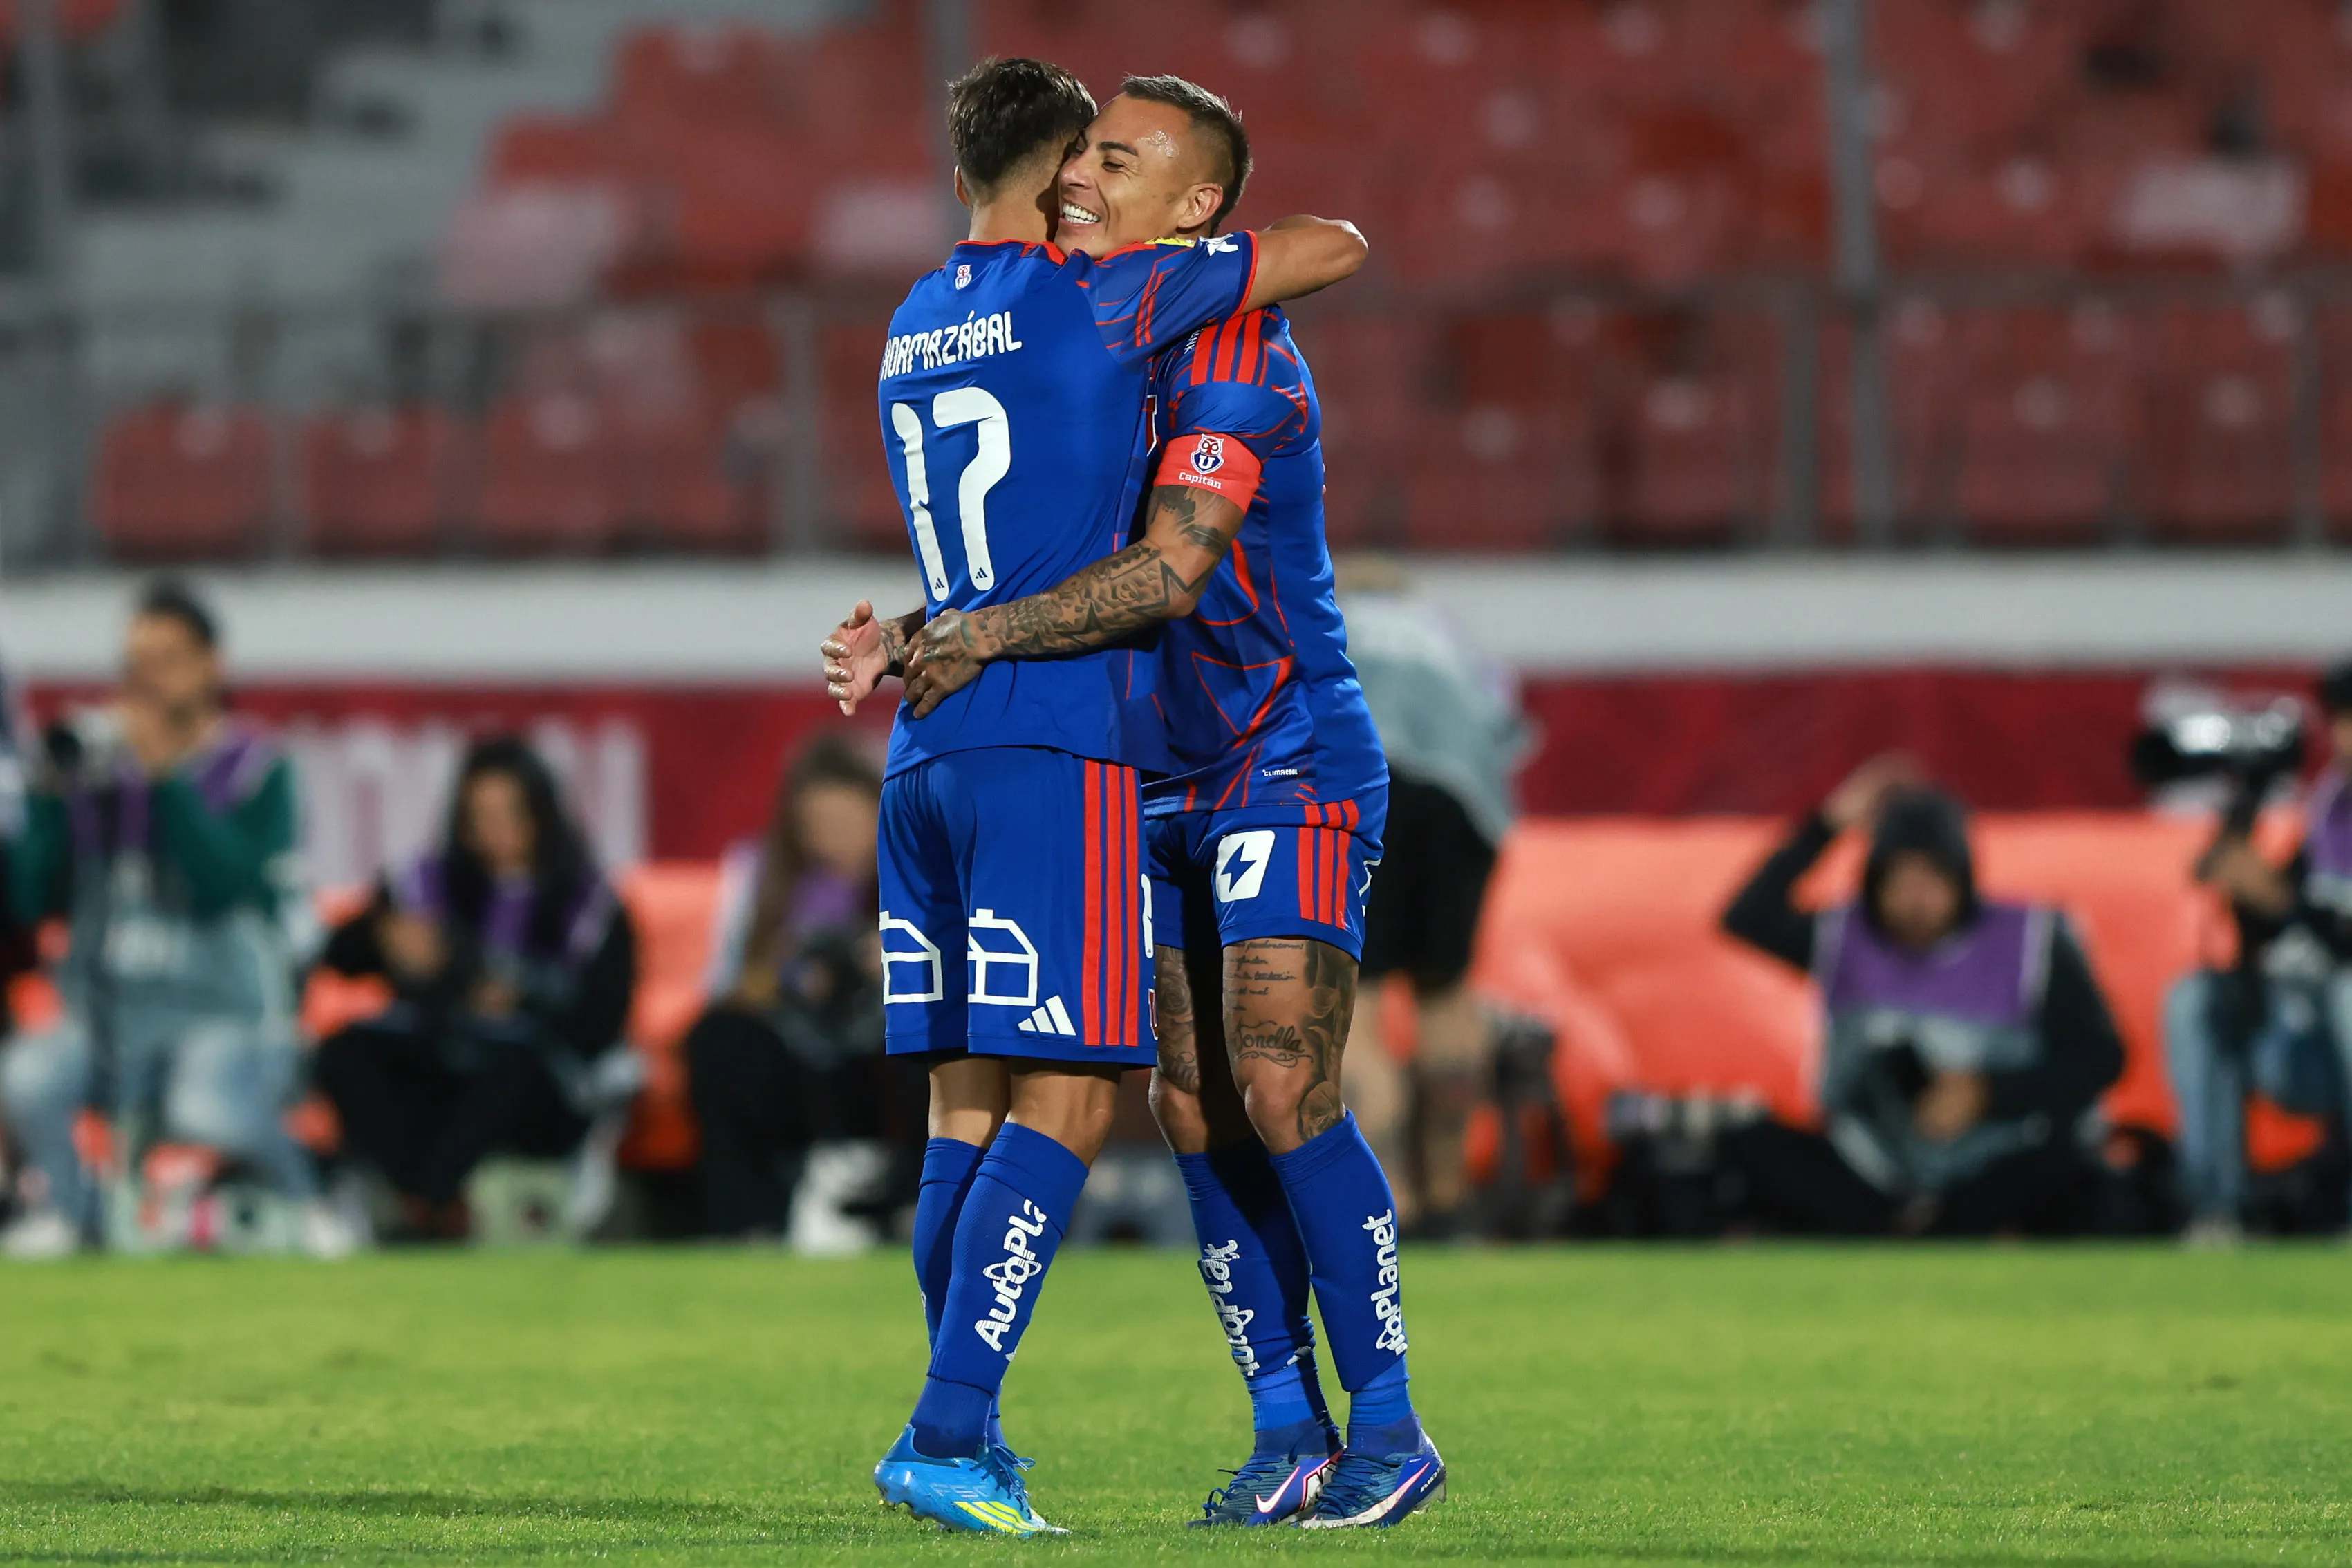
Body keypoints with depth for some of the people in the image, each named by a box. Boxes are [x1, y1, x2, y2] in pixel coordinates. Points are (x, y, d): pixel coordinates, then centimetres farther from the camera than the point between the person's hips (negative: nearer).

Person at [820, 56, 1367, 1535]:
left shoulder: (917, 326, 17)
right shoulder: (1095, 297, -4)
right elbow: (1338, 247, 2)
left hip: (932, 751, 7)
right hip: (1058, 744, -7)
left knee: (967, 1098, 10)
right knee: (1067, 1097, -7)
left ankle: (967, 1440, 12)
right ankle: (948, 1434, -14)